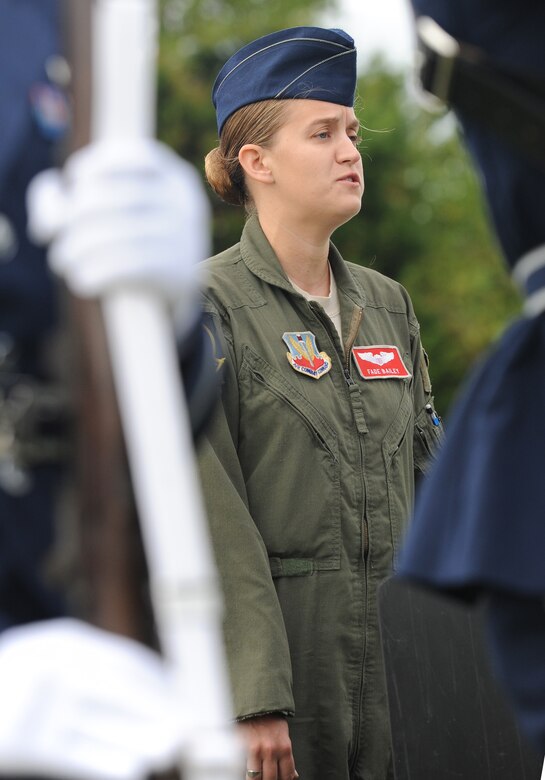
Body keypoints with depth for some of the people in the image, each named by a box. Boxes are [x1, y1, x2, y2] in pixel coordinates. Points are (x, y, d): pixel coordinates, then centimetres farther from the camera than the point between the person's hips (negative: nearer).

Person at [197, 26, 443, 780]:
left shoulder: (386, 305, 14)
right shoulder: (207, 307, -7)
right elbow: (212, 521, -13)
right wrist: (251, 699, -19)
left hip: (396, 660, 6)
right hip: (270, 650, -6)